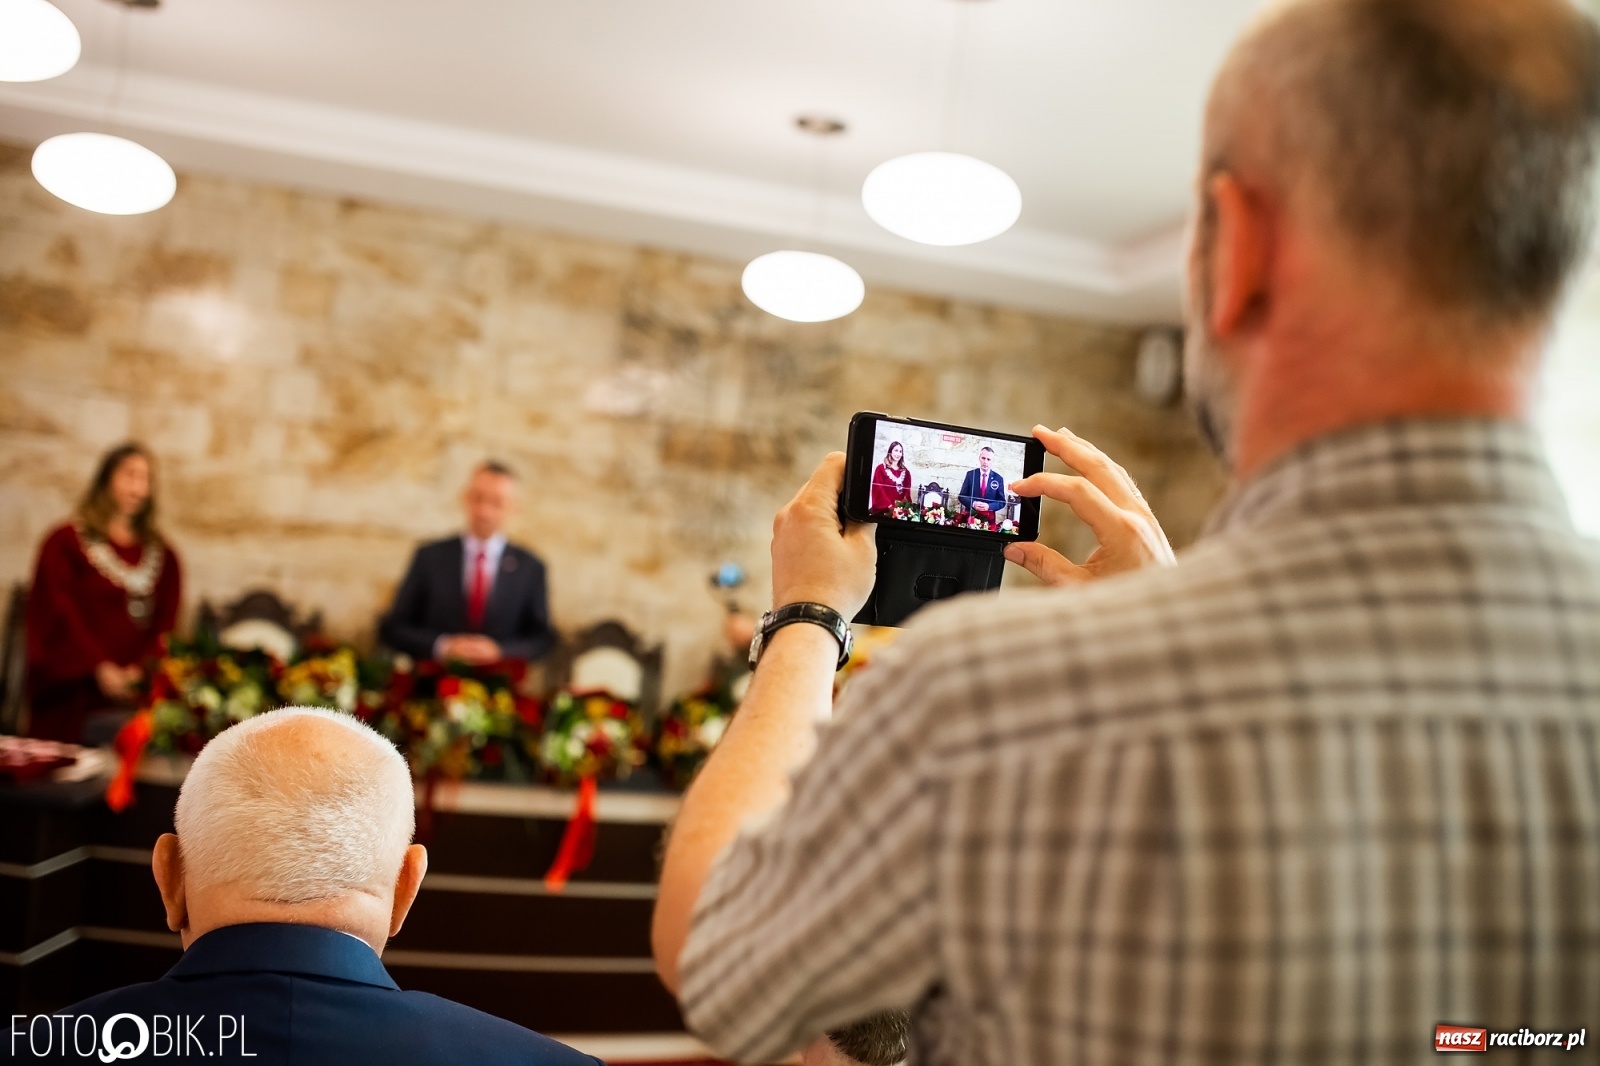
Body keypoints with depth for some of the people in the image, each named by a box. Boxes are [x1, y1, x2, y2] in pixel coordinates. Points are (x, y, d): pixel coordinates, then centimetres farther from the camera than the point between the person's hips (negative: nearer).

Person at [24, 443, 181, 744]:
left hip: (139, 686, 3)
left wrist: (142, 669, -7)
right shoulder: (65, 543, 9)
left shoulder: (162, 555, 18)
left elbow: (166, 625, 12)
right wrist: (99, 668, -12)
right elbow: (58, 615, 0)